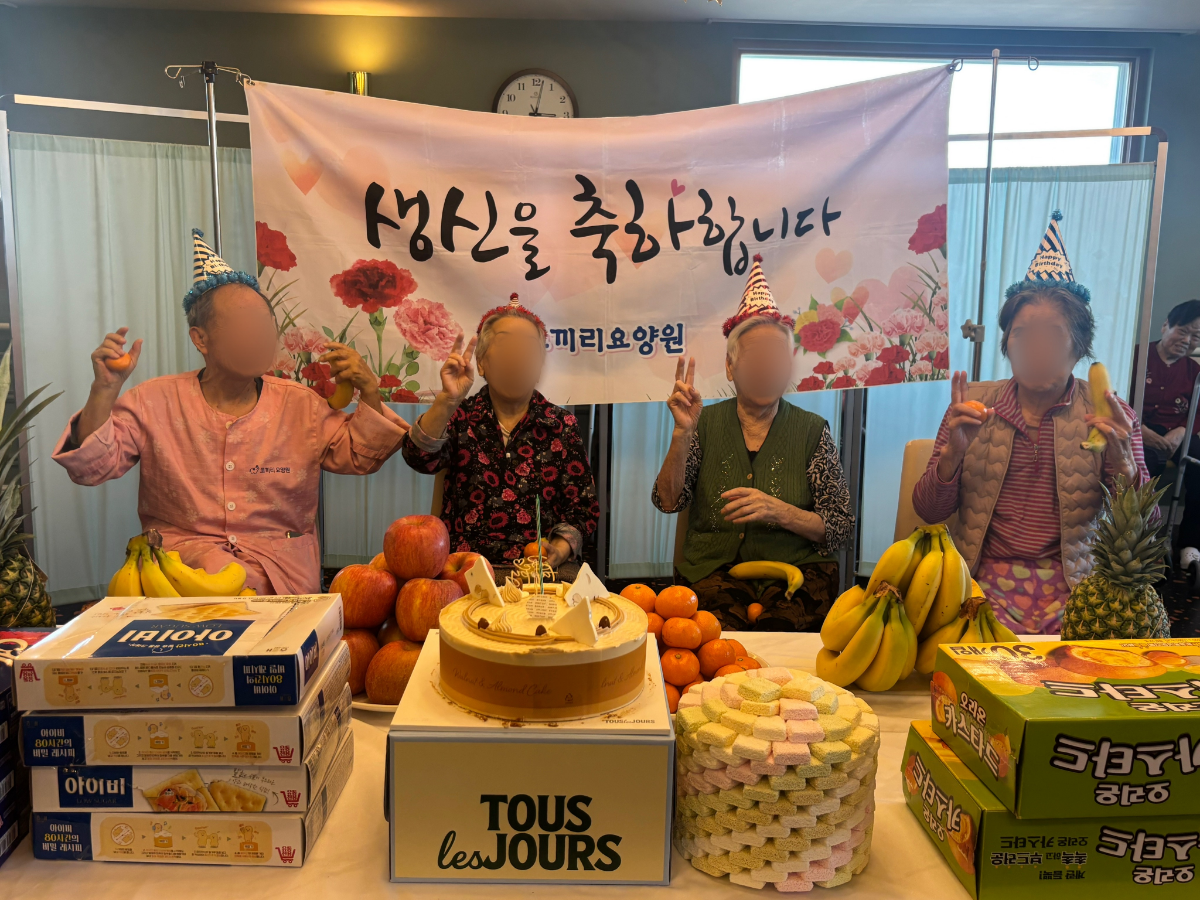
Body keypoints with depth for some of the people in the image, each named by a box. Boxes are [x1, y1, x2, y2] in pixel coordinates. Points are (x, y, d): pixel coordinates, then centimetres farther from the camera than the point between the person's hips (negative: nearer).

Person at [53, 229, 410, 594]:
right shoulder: (154, 402, 4)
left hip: (281, 565, 2)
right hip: (180, 557, -1)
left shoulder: (301, 406, 8)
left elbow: (361, 457, 10)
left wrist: (369, 392, -6)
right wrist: (104, 389, -14)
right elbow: (90, 467, 0)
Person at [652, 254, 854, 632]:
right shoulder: (706, 423, 10)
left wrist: (780, 512, -13)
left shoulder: (811, 430, 8)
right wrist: (682, 433, -15)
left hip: (794, 571, 1)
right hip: (714, 569, 0)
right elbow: (668, 501, -2)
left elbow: (840, 527, 5)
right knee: (720, 631, -31)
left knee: (783, 625, -30)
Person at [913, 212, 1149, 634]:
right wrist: (953, 453, -14)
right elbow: (928, 512, 5)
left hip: (1076, 583, 1)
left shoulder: (1109, 415, 6)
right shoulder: (974, 405, 7)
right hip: (986, 579, 0)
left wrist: (1121, 464, -15)